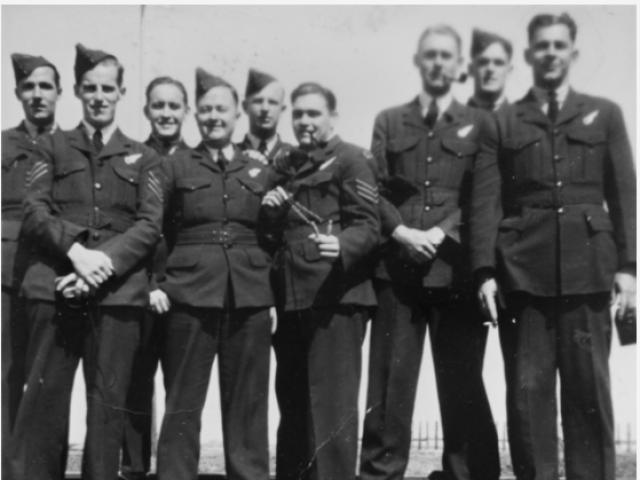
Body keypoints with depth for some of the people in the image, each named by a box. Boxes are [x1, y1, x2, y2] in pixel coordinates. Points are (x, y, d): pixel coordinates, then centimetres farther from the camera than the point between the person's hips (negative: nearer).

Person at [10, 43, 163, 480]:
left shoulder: (143, 158, 14)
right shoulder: (53, 148, 14)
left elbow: (150, 226, 2)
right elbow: (34, 212, 2)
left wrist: (104, 263, -13)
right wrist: (76, 252, -15)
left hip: (119, 292, 0)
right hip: (55, 287, 0)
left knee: (109, 400, 2)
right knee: (43, 395, -1)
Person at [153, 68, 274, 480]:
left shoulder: (261, 172, 14)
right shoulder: (175, 167, 9)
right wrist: (157, 286, -3)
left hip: (250, 300, 2)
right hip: (190, 297, -2)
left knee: (247, 404, 6)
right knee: (183, 404, 1)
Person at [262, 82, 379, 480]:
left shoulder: (351, 159, -2)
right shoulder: (285, 166, 20)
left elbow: (368, 225, -11)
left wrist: (340, 245, -31)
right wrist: (273, 211, 4)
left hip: (335, 294, -7)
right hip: (292, 296, 8)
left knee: (331, 400, -7)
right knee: (292, 399, 14)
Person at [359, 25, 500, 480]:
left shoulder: (479, 123, 10)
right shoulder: (389, 122, 15)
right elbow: (375, 190, 7)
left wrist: (441, 233, -11)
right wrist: (401, 232, -9)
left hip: (456, 268, -1)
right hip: (397, 268, 1)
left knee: (461, 383, 3)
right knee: (389, 380, 2)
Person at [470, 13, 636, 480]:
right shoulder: (503, 123, 12)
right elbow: (486, 202, 4)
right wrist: (485, 270, -6)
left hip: (586, 267, 0)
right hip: (522, 271, 0)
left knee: (589, 390, 1)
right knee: (527, 391, 0)